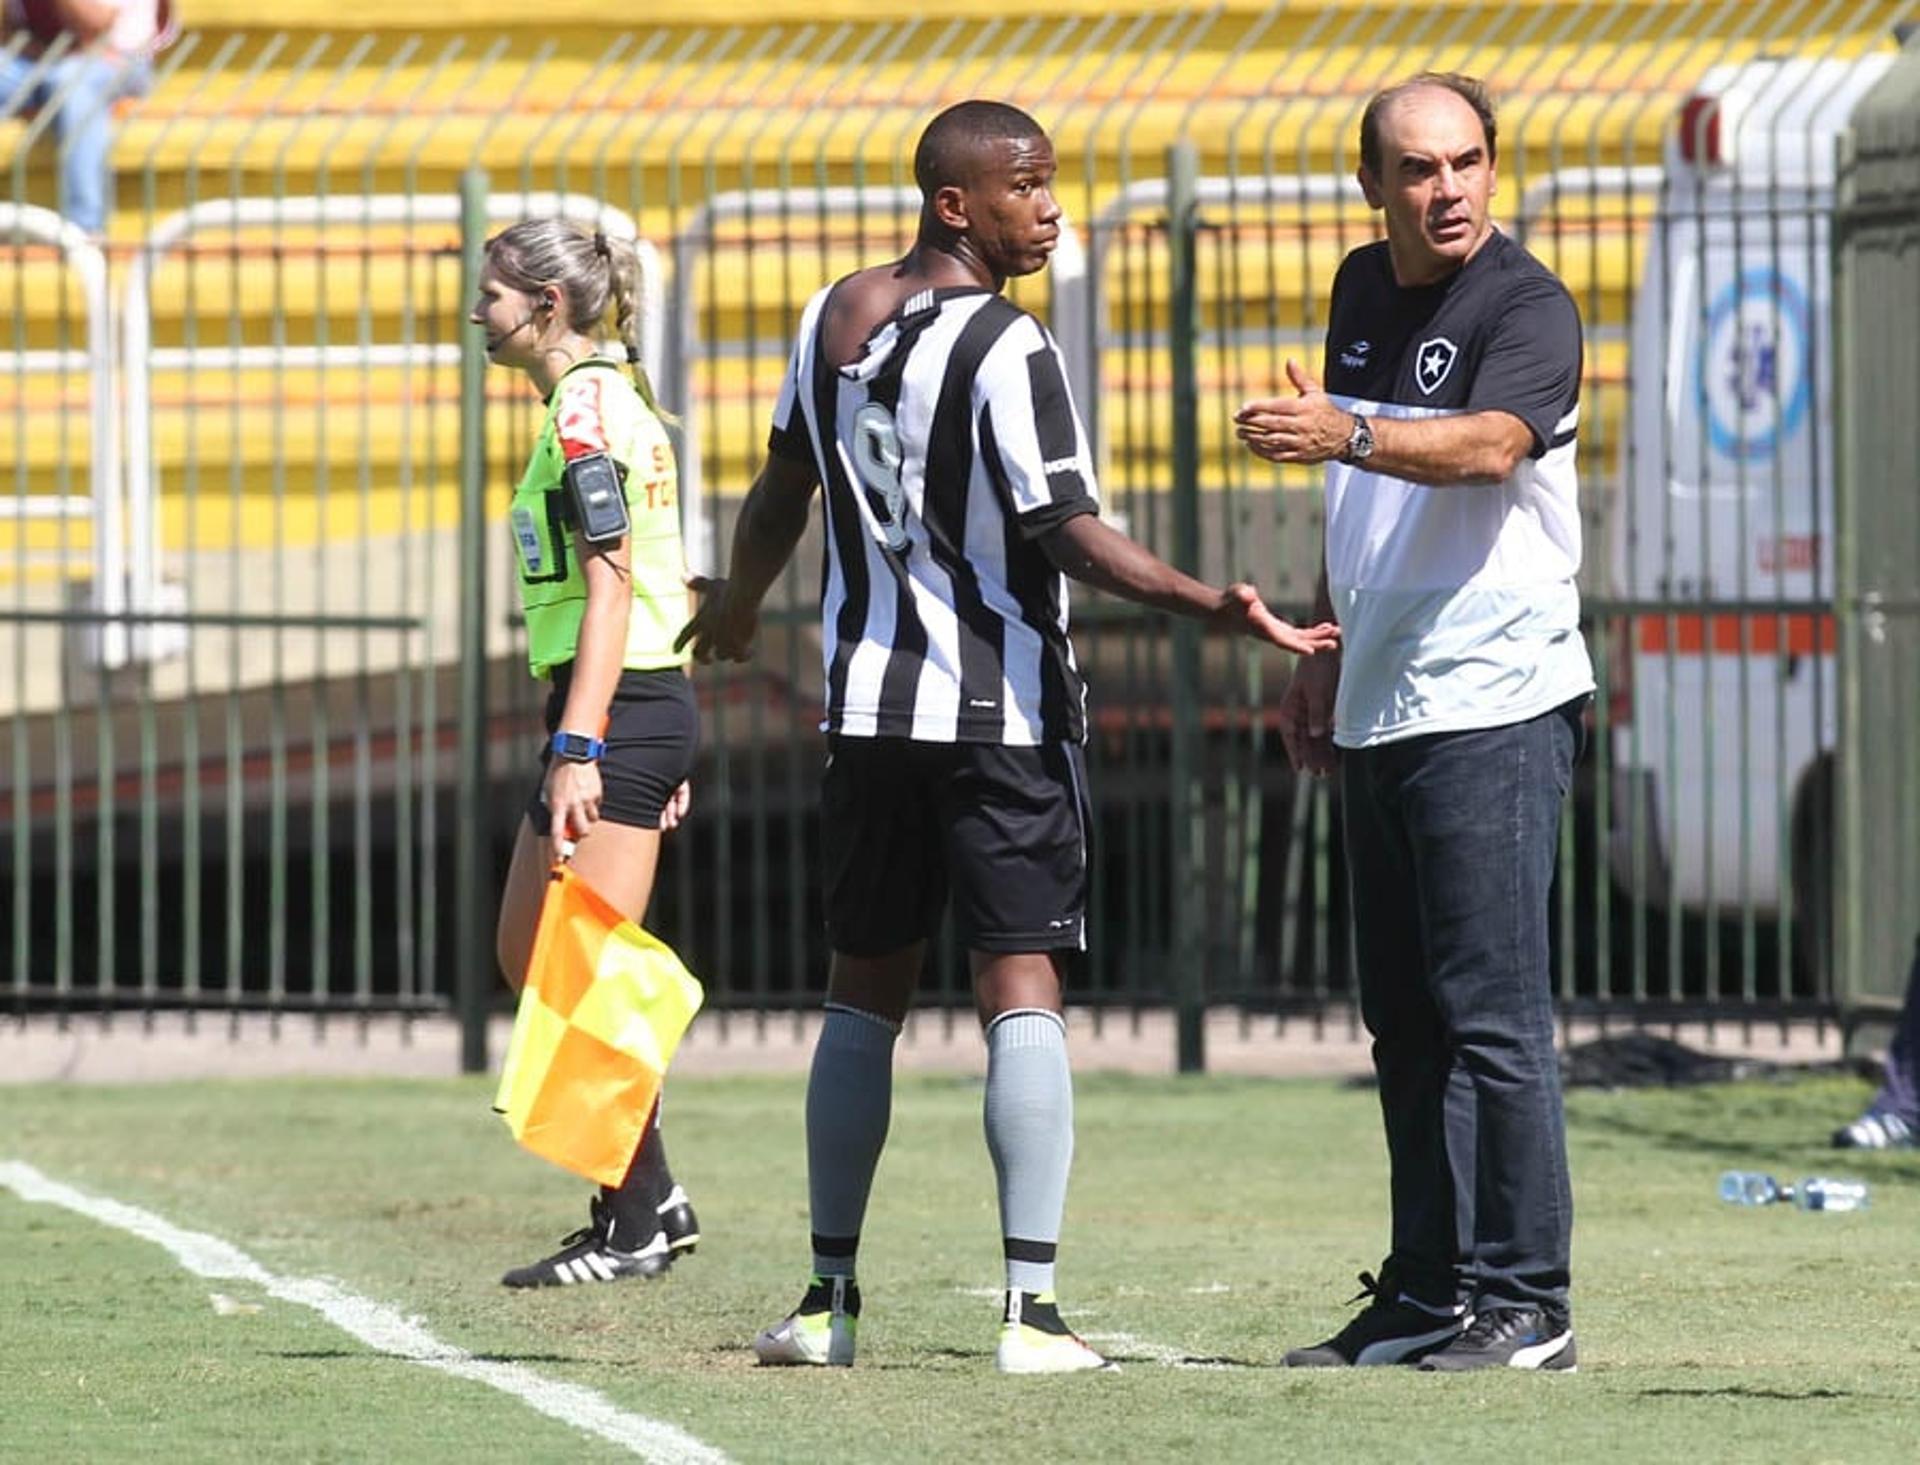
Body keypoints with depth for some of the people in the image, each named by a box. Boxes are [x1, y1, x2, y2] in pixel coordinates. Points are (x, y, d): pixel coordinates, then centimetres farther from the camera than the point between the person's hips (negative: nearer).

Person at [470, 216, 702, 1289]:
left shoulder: (585, 407, -13)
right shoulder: (609, 398, 17)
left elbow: (610, 584, -20)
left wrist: (579, 748, -25)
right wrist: (660, 758, 22)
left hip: (618, 707, -10)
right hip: (646, 705, 10)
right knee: (529, 958, 13)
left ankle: (639, 1225, -1)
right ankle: (647, 1198, 16)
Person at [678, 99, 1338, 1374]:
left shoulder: (833, 322, 6)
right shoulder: (1007, 350, -15)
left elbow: (783, 491, 18)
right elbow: (1068, 536, -20)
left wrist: (737, 605, 35)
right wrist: (1207, 604, -26)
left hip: (869, 702, 6)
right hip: (1004, 712, -6)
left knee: (865, 994, 13)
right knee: (1022, 992, -6)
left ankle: (830, 1298, 14)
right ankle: (1033, 1306, -12)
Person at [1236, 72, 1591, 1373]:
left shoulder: (1527, 305, -11)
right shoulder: (1364, 290, 14)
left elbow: (1491, 444, -31)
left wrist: (1346, 434, -45)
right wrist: (1324, 657, 25)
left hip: (1494, 706, -8)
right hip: (1378, 714, 8)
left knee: (1492, 1016, -9)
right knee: (1406, 1023, 10)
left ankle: (1525, 1303, -6)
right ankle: (1430, 1297, 16)